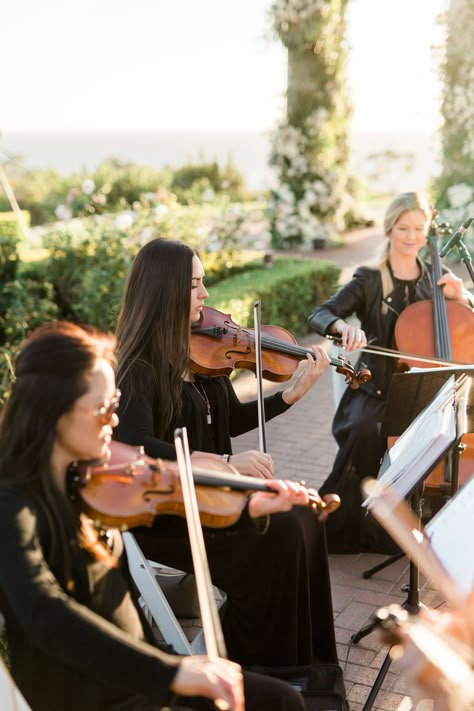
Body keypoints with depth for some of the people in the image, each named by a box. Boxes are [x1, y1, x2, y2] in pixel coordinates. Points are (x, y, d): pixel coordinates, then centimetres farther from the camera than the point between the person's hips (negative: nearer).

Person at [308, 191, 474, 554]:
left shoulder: (435, 277, 10)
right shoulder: (369, 280, 1)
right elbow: (319, 315, -10)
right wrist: (344, 326, -32)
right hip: (377, 391, -2)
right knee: (365, 430, -34)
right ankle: (337, 524, -13)